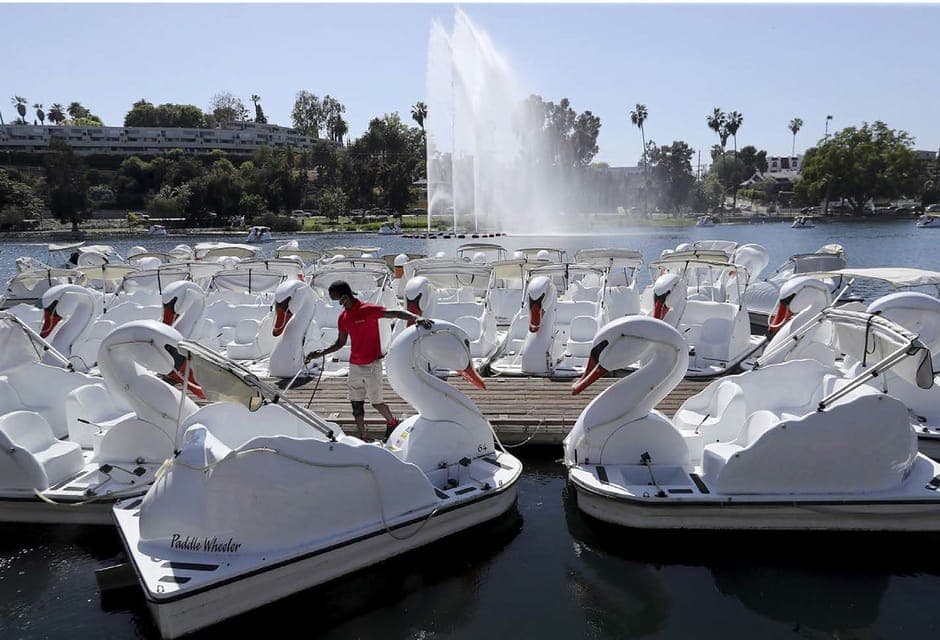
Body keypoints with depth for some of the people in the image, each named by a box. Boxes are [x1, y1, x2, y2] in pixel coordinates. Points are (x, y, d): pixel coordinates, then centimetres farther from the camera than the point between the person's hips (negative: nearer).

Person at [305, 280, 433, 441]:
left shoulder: (368, 309, -15)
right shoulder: (343, 317, 7)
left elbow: (396, 313, -24)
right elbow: (340, 343, 17)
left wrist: (416, 317, -40)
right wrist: (321, 353, 7)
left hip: (372, 365, -6)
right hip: (354, 366, 6)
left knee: (376, 402, 3)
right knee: (356, 404, 7)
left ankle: (392, 422, 31)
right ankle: (362, 438, 17)